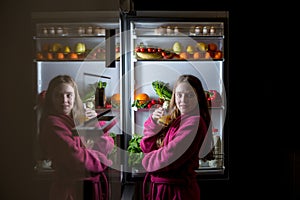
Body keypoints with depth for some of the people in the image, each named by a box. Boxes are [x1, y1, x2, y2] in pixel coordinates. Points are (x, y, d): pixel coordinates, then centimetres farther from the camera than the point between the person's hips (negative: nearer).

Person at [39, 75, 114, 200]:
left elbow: (109, 144, 3)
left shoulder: (79, 119, 8)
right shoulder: (53, 123, -16)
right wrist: (101, 158, -9)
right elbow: (76, 158, -26)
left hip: (92, 185, 8)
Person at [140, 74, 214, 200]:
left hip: (177, 190, -7)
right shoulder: (173, 120, 7)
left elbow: (170, 157, -23)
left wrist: (147, 160, -3)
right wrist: (154, 123, -10)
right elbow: (147, 148, 5)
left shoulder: (194, 122, -17)